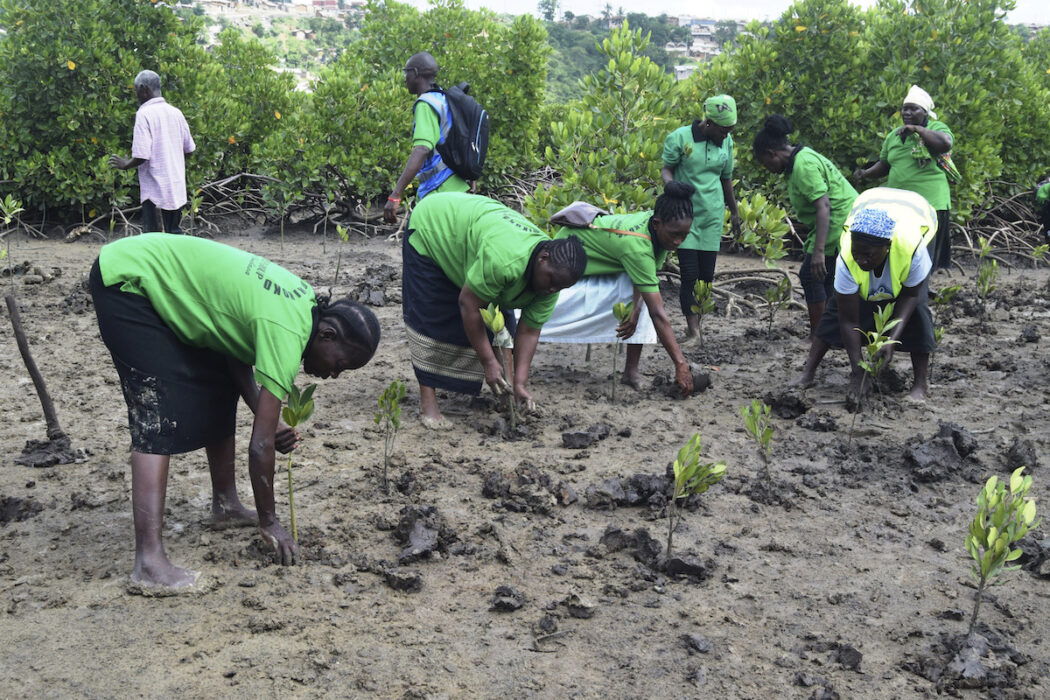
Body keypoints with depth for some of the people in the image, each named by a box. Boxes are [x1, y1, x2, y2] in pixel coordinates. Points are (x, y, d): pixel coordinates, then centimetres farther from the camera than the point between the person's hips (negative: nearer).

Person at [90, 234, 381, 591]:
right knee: (159, 416, -17)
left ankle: (225, 505, 27)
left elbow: (237, 355, 7)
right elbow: (260, 445, -23)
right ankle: (149, 561, -19)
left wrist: (267, 419, -7)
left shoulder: (306, 302, -1)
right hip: (126, 279, -10)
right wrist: (268, 523, -11)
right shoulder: (287, 332, -27)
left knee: (218, 391, 12)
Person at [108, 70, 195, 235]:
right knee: (175, 233, 15)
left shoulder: (144, 114, -13)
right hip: (177, 188, 6)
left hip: (154, 190, -6)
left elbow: (141, 156, -19)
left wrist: (125, 164, -1)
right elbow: (189, 148, 12)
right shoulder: (176, 113, 6)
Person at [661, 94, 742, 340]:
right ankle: (692, 330, -6)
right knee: (690, 275, -10)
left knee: (707, 275, 2)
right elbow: (666, 168, -5)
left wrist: (734, 212, 25)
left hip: (712, 216, 4)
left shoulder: (726, 142, 8)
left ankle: (697, 326, 12)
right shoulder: (680, 137, -8)